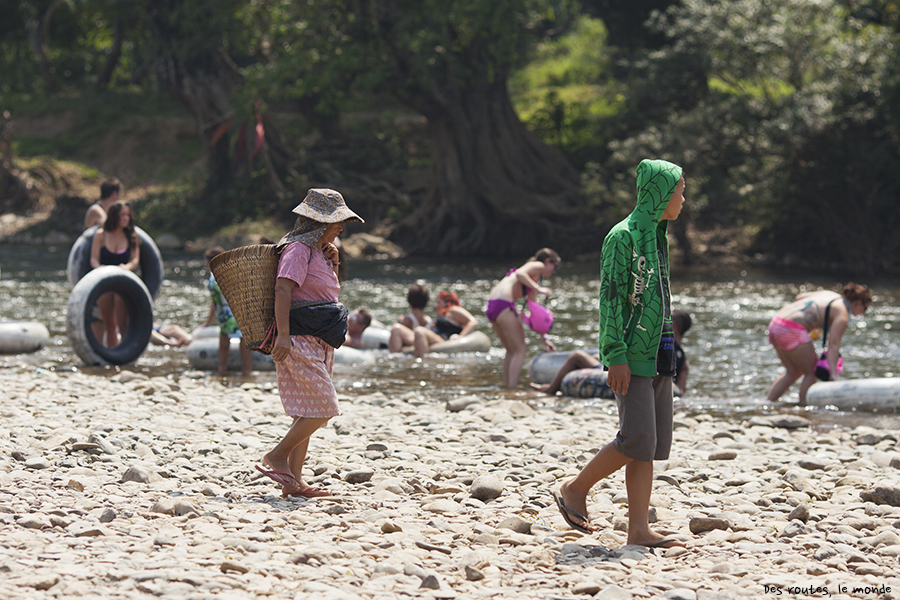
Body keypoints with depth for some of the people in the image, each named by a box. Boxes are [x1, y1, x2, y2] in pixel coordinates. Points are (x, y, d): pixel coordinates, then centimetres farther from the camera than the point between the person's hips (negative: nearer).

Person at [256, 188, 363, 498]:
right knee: (322, 409, -14)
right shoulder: (298, 249, -10)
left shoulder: (317, 251, 20)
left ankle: (294, 481, 7)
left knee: (308, 414, 7)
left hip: (319, 343, 10)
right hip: (300, 340, -10)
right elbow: (283, 289, -22)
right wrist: (283, 335, -30)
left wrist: (333, 264, 8)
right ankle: (276, 457, -5)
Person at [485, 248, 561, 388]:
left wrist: (544, 338, 31)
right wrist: (538, 289, -15)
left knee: (511, 351, 20)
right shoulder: (538, 266, 6)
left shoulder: (534, 280, 32)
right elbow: (519, 274, -16)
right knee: (520, 350, -5)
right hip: (503, 303, -9)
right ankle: (512, 387, -12)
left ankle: (507, 385, 19)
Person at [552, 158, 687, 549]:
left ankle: (639, 530, 3)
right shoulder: (623, 236, -10)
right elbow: (611, 299, -15)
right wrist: (616, 357, -20)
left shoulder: (656, 237, 17)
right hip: (632, 356, -9)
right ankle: (575, 490, 5)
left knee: (653, 444, 3)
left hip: (656, 356, 9)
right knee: (637, 440, -13)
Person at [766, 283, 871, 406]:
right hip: (792, 331, -9)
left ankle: (768, 403, 17)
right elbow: (833, 344, -13)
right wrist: (833, 373, -17)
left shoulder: (828, 294, 21)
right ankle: (803, 405, -1)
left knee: (793, 372, 21)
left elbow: (798, 297, 30)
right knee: (812, 372, 4)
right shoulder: (842, 314, -4)